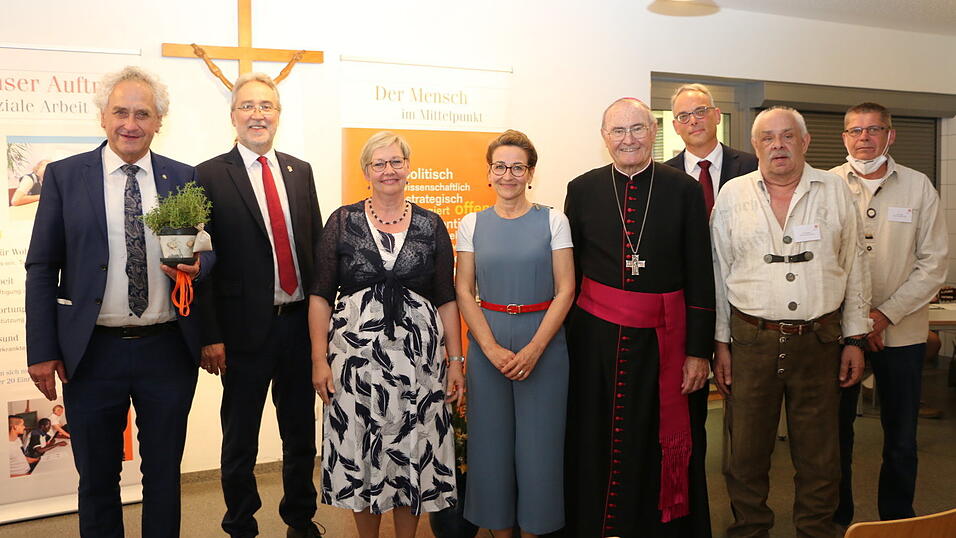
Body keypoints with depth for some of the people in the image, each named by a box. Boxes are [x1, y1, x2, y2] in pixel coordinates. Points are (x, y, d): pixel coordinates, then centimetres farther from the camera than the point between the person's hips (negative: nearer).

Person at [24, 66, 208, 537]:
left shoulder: (184, 178, 4)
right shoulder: (64, 175, 0)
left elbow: (207, 250, 11)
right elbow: (42, 268, 0)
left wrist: (198, 266, -13)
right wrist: (42, 351, -5)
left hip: (168, 350, 1)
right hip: (92, 352, 0)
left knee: (164, 475, 15)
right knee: (97, 478, 15)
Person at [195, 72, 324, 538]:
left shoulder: (300, 172, 9)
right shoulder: (210, 176, -4)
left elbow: (316, 244, 10)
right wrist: (211, 336, -11)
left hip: (301, 322, 4)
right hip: (246, 327, -4)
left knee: (302, 433, 17)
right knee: (240, 439, 11)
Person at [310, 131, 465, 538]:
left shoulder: (431, 225, 5)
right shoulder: (343, 221, 2)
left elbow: (446, 299, 5)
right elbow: (321, 295, 1)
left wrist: (455, 360, 1)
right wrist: (319, 359, -6)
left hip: (418, 353, 1)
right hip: (356, 352, 0)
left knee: (413, 450, 7)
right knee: (359, 450, 8)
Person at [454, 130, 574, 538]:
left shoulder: (553, 221, 0)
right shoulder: (471, 225, 4)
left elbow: (565, 290, -4)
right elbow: (464, 292, 1)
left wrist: (534, 349, -14)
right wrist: (492, 348, -11)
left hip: (543, 342, -1)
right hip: (487, 343, 1)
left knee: (539, 442, 5)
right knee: (491, 441, 8)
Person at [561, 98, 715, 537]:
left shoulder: (685, 190, 0)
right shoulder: (582, 190, 3)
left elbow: (700, 276, 0)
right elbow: (568, 272, 7)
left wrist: (699, 351, -3)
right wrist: (562, 337, 6)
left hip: (661, 340, -1)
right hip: (595, 337, 1)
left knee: (660, 447, 8)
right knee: (596, 445, 9)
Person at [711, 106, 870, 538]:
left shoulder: (835, 192, 5)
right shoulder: (732, 195, 4)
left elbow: (854, 270, 8)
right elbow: (718, 272, 5)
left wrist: (855, 339, 5)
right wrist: (721, 343, 3)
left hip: (819, 340, 1)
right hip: (751, 338, 0)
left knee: (819, 453, 10)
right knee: (745, 450, 8)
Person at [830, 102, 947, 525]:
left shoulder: (918, 187, 2)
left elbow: (934, 264, -1)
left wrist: (886, 314, -11)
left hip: (902, 330, 1)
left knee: (901, 435, 9)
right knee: (836, 429, 8)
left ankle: (897, 518, 28)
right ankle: (837, 518, 24)